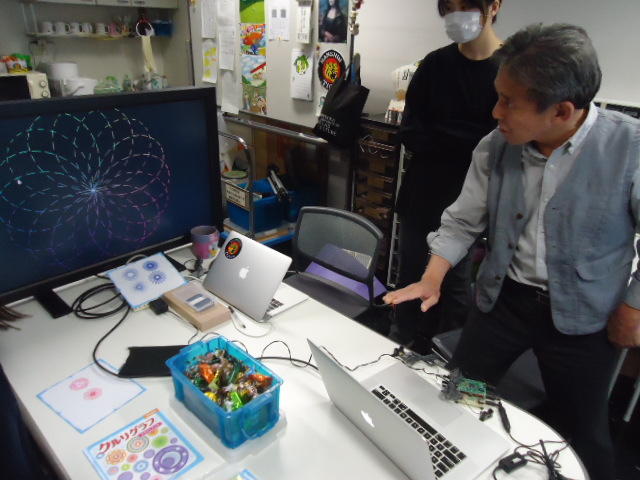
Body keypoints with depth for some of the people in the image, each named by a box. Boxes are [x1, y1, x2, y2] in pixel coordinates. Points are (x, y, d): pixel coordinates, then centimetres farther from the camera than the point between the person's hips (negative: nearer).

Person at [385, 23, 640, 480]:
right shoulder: (495, 148, -9)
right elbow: (463, 221, -1)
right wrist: (433, 279, -11)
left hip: (582, 318, -3)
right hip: (503, 298, 3)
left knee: (583, 431, 16)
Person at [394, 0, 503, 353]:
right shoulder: (435, 64, 3)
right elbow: (409, 134, -6)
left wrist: (437, 136, -17)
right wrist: (472, 141, -16)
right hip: (420, 196, 4)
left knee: (455, 285, 10)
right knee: (410, 278, 15)